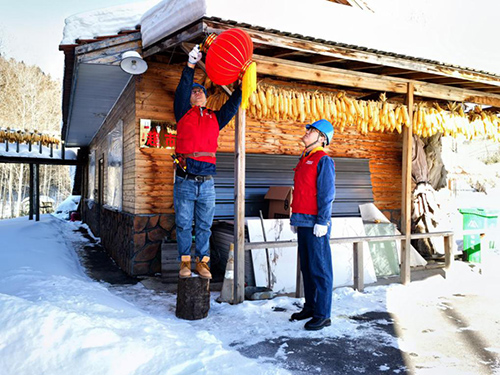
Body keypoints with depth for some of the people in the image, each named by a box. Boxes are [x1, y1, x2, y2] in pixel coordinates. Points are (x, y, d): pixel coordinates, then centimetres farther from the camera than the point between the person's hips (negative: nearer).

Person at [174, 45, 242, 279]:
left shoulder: (215, 119, 16)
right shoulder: (184, 114, 8)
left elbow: (232, 105, 15)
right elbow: (182, 91, -3)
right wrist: (191, 66, -8)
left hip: (207, 183, 2)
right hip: (185, 181, -2)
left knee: (204, 226, 9)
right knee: (184, 224, 5)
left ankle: (202, 262, 19)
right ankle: (185, 261, 18)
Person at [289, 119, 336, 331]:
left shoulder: (323, 160, -7)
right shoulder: (304, 160, 18)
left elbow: (326, 194, -14)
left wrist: (322, 221, -18)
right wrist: (295, 218, 20)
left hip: (315, 224, -9)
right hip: (302, 223, 9)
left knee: (319, 269, -2)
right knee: (306, 267, 15)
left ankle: (322, 315, 7)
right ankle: (310, 307, 26)